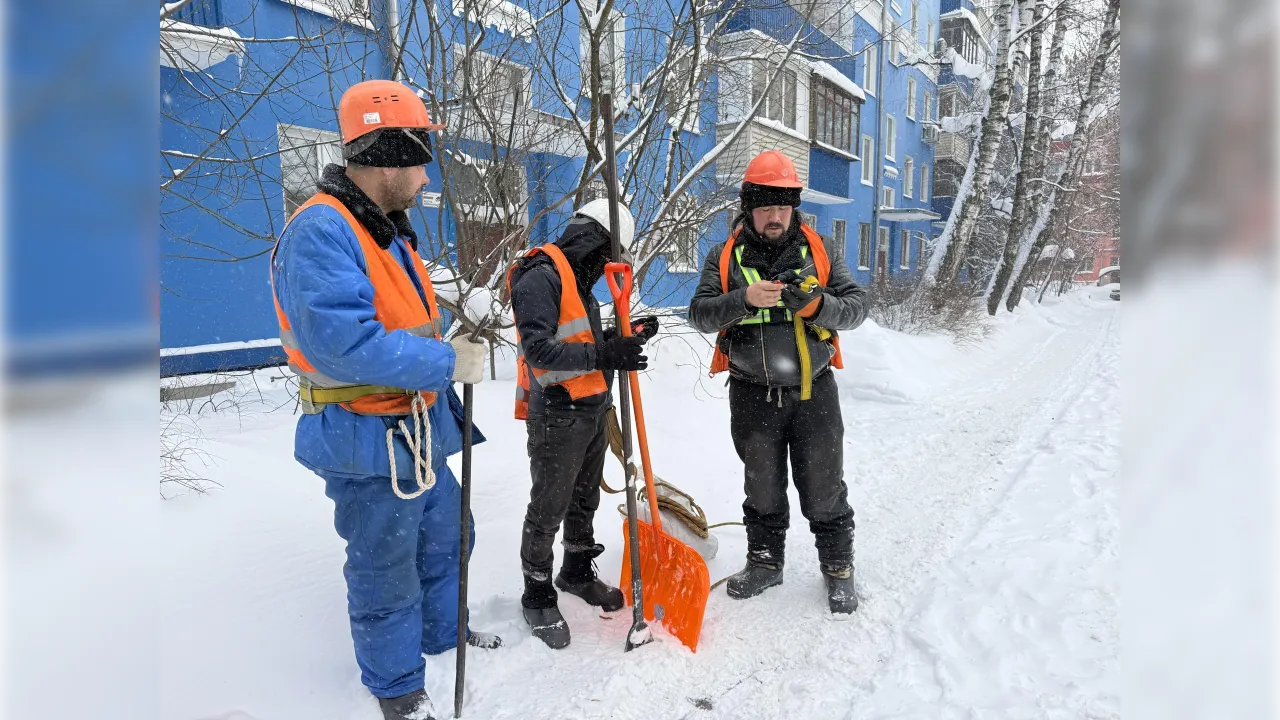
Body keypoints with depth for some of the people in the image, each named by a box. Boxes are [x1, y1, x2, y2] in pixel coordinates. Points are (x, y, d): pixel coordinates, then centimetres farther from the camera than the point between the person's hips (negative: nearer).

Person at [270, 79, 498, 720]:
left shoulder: (388, 229, 10)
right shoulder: (320, 232, -22)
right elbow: (344, 342, -32)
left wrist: (458, 331, 5)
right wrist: (446, 362, -25)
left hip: (423, 431, 9)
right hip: (370, 442, -9)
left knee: (443, 539, 25)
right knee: (386, 572, 10)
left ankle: (442, 631, 50)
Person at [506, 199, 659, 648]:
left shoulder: (578, 280, 15)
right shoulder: (541, 277, -17)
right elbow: (539, 349, -27)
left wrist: (627, 337, 8)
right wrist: (603, 355, -32)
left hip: (593, 412, 9)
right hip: (557, 417, -9)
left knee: (585, 500, 21)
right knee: (548, 510, 3)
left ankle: (578, 573, 39)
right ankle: (538, 598, 19)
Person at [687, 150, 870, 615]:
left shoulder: (821, 250, 1)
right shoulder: (725, 256, 0)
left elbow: (856, 307, -3)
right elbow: (700, 314, -9)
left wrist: (818, 306, -24)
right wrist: (745, 299, -26)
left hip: (813, 392, 0)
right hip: (753, 396, 1)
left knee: (824, 488, 10)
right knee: (763, 489, 17)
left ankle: (838, 567, 30)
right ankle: (765, 561, 36)